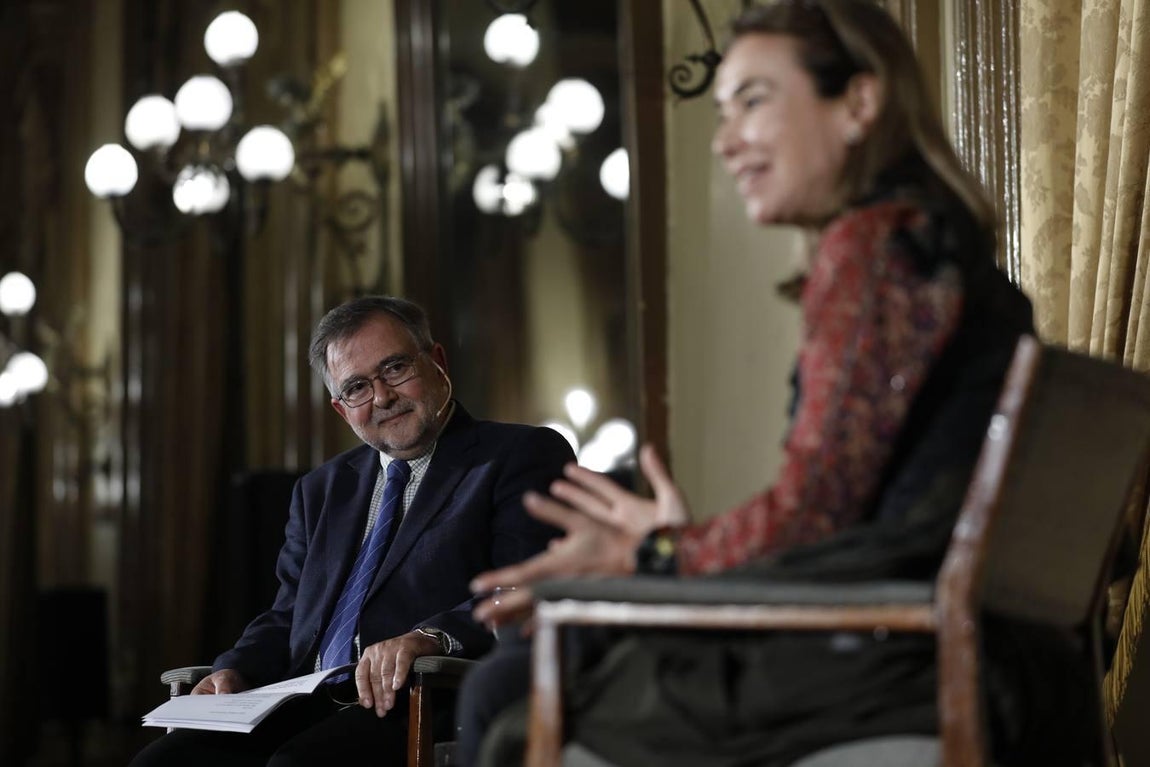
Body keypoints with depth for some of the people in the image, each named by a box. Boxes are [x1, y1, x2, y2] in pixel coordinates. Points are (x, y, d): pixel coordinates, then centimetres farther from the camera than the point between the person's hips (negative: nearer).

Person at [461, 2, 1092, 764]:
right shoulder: (939, 245, 18)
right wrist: (678, 539, 22)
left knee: (504, 696, -4)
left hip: (877, 658, -9)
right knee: (501, 681, 14)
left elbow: (812, 508, -12)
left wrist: (652, 555, 4)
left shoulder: (873, 241, -10)